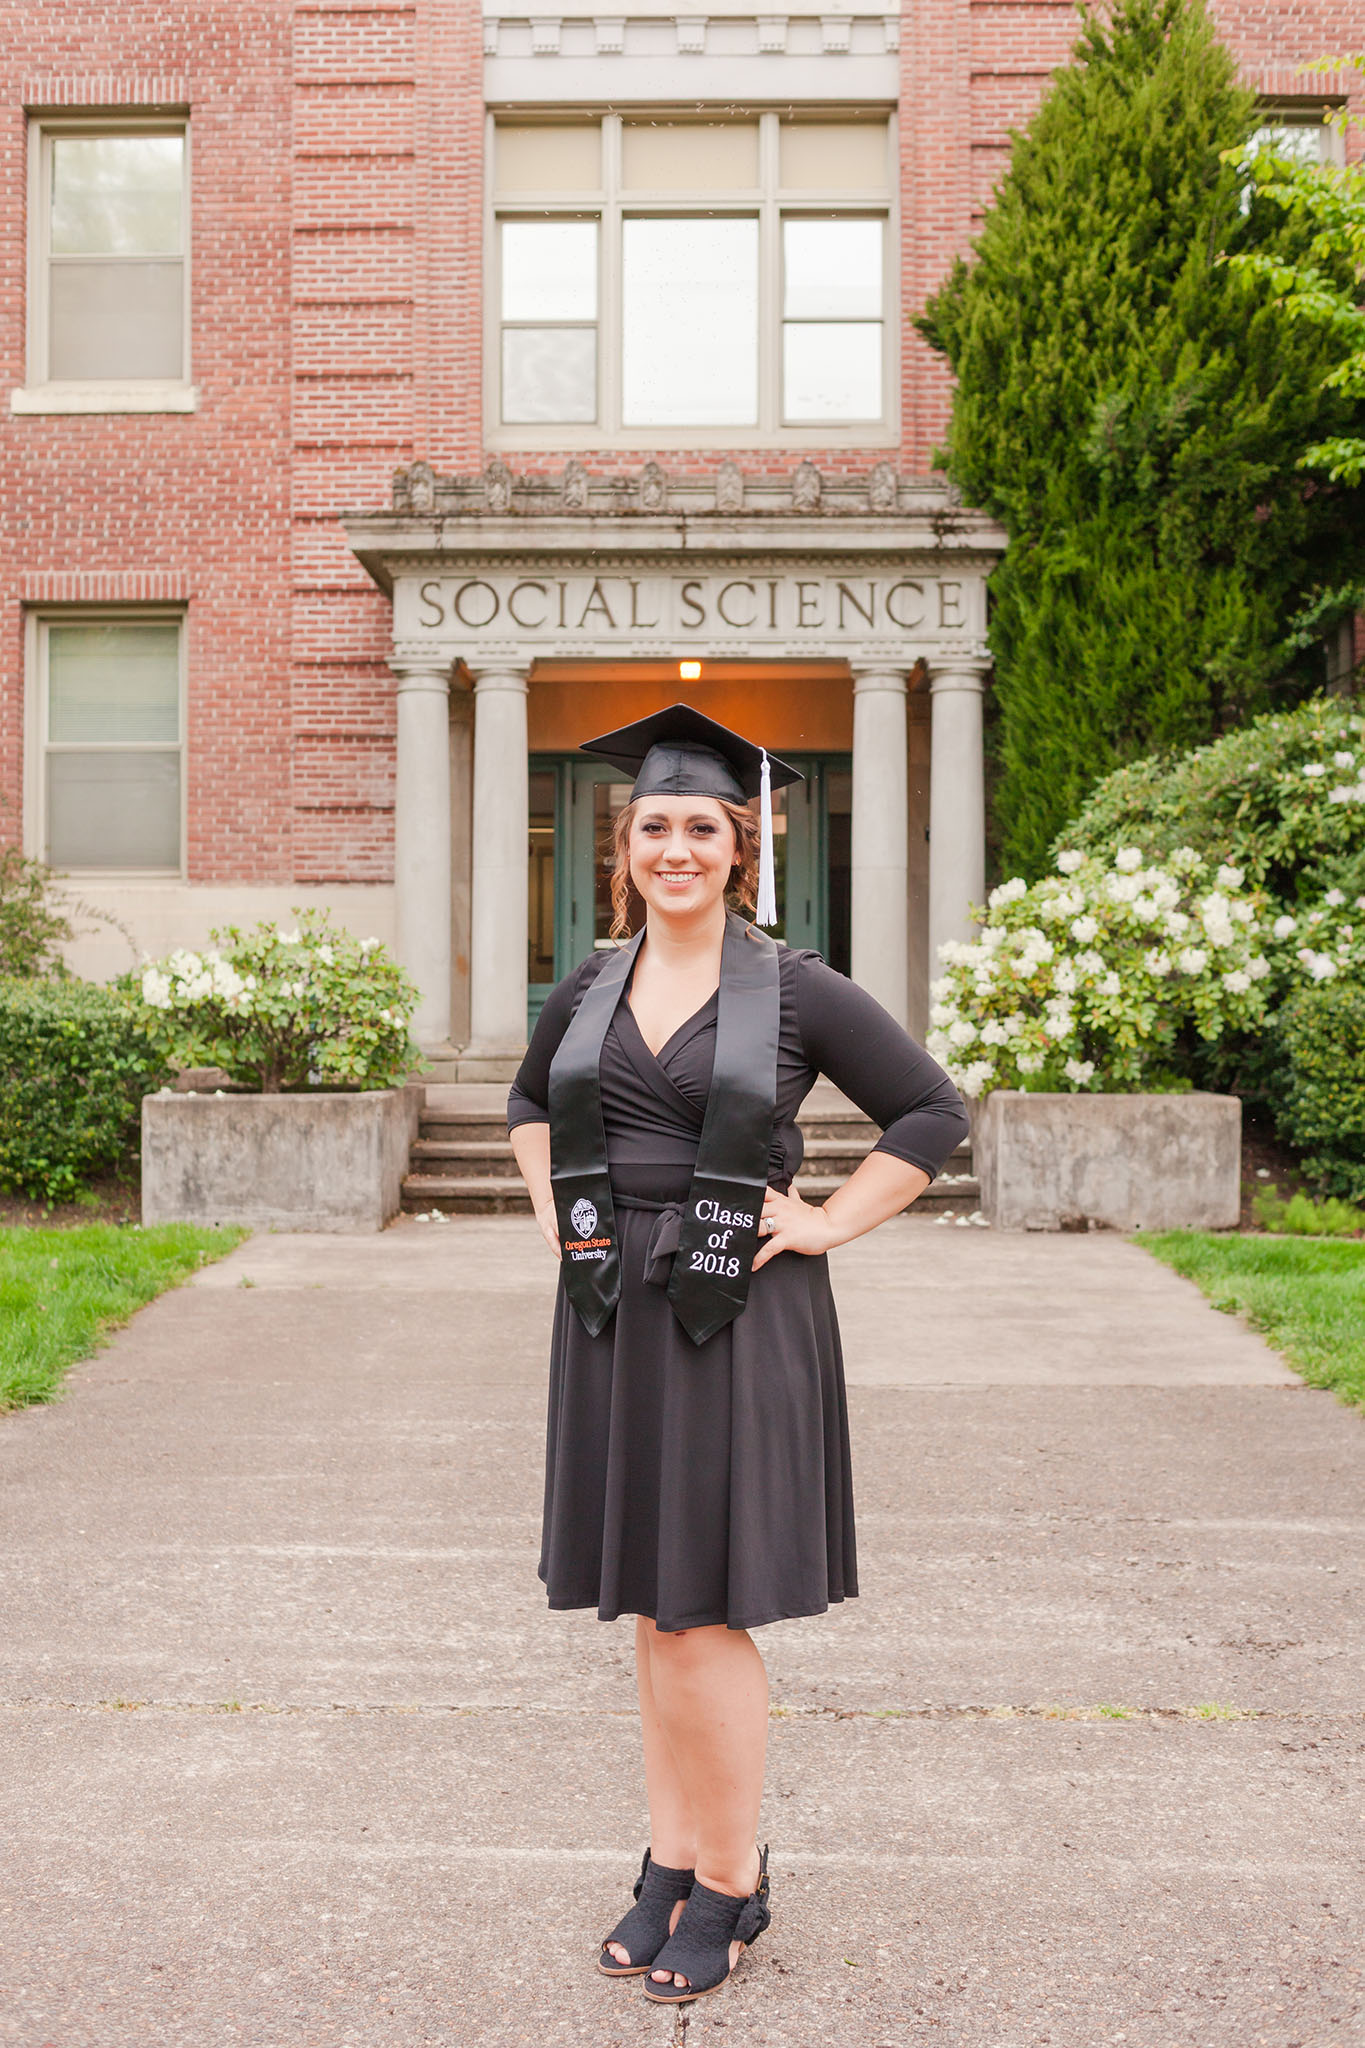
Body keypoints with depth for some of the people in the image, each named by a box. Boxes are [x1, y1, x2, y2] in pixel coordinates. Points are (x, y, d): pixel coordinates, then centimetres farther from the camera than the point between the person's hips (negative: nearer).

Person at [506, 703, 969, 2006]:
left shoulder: (795, 991, -5)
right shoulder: (587, 991, 7)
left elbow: (932, 1113, 0)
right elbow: (531, 1104, 26)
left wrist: (827, 1223, -6)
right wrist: (554, 1215, 11)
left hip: (739, 1318, -4)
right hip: (614, 1315, 5)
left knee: (699, 1616, -1)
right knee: (653, 1613, 13)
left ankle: (731, 1884, 18)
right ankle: (671, 1862, 28)